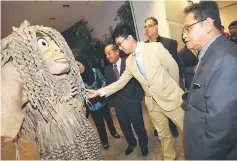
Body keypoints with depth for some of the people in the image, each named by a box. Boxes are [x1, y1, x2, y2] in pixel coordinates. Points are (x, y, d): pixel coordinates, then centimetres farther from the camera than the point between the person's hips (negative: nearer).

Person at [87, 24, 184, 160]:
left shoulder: (155, 47, -13)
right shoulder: (129, 62, 2)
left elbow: (173, 67, -6)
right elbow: (121, 82, 4)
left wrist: (173, 89, 5)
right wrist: (99, 92, -2)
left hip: (170, 98, -4)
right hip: (153, 103, 4)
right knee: (163, 134, 20)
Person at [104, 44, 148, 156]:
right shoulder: (107, 70, 5)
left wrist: (138, 98, -11)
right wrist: (111, 104, 9)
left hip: (132, 101, -3)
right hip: (118, 103, 4)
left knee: (138, 125, 11)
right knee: (124, 126, 18)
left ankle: (143, 144, 40)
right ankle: (131, 143, 45)